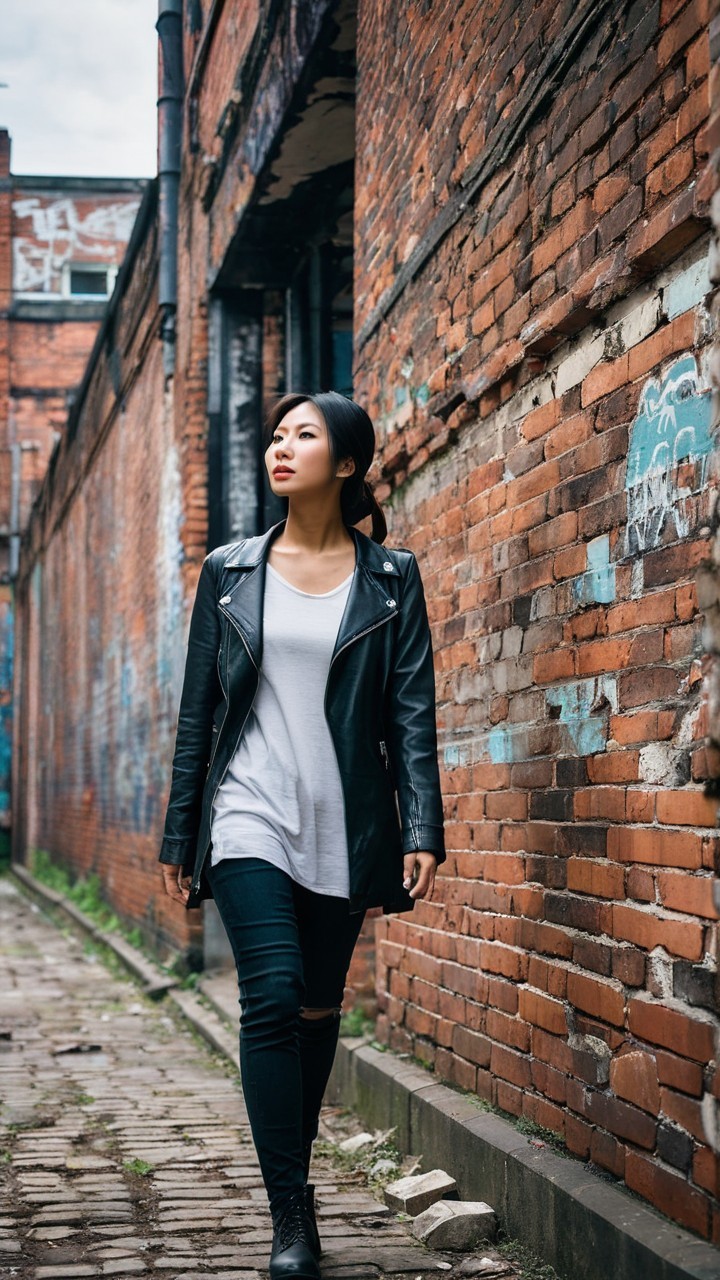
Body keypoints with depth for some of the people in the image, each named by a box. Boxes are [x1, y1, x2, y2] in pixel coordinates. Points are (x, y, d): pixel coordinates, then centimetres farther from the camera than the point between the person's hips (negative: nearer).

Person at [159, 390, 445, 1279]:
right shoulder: (230, 571, 7)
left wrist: (421, 831, -9)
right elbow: (197, 710, 9)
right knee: (273, 997, -15)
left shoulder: (390, 577, 5)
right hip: (251, 815, -1)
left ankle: (291, 1181, 28)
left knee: (318, 1009, 10)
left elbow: (413, 710, 1)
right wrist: (178, 836, 8)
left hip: (344, 827, 1)